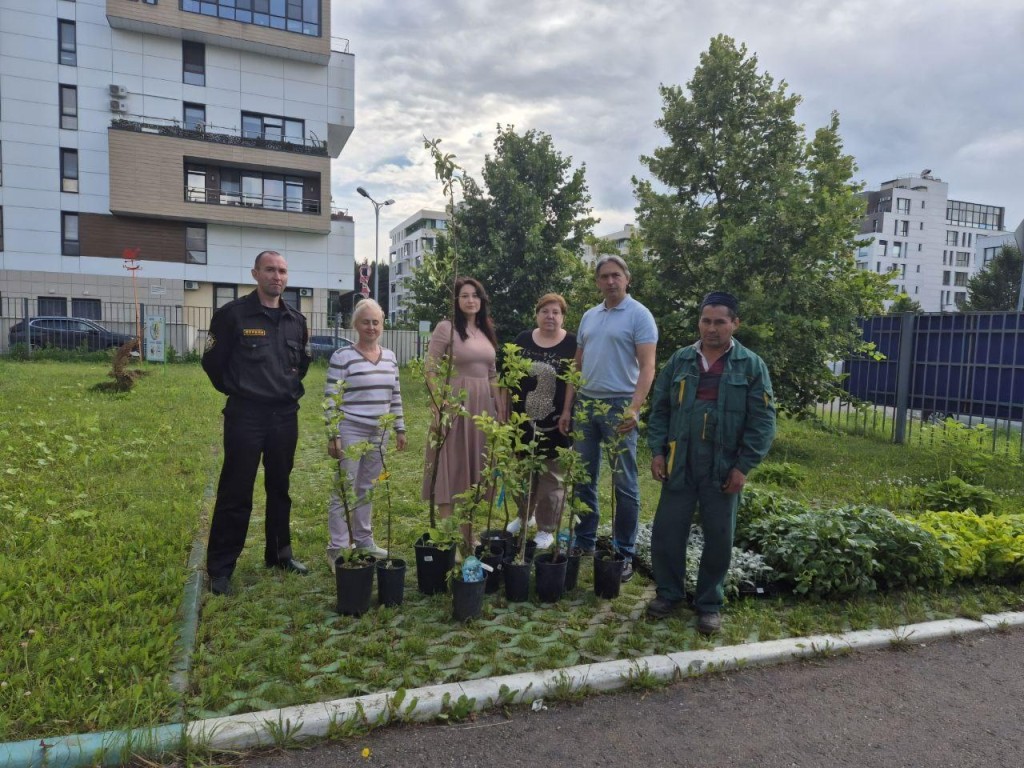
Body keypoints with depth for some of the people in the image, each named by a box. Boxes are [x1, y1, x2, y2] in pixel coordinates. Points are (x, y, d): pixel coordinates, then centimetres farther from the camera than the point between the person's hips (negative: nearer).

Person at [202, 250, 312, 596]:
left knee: (280, 489, 14)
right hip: (245, 416, -5)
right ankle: (220, 568, 10)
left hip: (285, 415, 5)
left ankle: (280, 553, 29)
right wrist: (236, 390, 6)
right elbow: (213, 361, 0)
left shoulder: (296, 320, 8)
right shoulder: (232, 314, -6)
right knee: (235, 493, -1)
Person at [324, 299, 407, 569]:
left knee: (367, 489, 14)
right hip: (350, 433, -6)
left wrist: (400, 428, 13)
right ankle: (337, 548, 7)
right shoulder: (342, 356, -10)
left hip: (378, 434, 6)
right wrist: (332, 435, -14)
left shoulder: (390, 357, 9)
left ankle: (363, 541, 25)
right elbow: (331, 399, -11)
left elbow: (395, 396, 15)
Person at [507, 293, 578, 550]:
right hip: (524, 420, 3)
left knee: (551, 477, 6)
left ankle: (546, 529, 19)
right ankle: (524, 515, 38)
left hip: (556, 423, -3)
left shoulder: (573, 344, -4)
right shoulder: (523, 340, 5)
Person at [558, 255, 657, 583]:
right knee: (583, 479, 12)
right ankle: (584, 542, 26)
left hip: (619, 406, -6)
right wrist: (567, 408, 11)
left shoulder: (639, 315, -5)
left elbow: (647, 367, -13)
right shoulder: (589, 316, 13)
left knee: (624, 483, 2)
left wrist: (634, 408, -25)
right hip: (585, 404, 6)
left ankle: (624, 553, 13)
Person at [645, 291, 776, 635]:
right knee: (666, 531, 6)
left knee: (719, 538, 8)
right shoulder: (680, 360, 6)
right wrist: (657, 451, -1)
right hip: (679, 466, 2)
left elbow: (763, 420, -4)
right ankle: (669, 593, 27)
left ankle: (710, 603, 27)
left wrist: (744, 466, -9)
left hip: (724, 470, -2)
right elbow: (660, 409, 8)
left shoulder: (751, 365, -1)